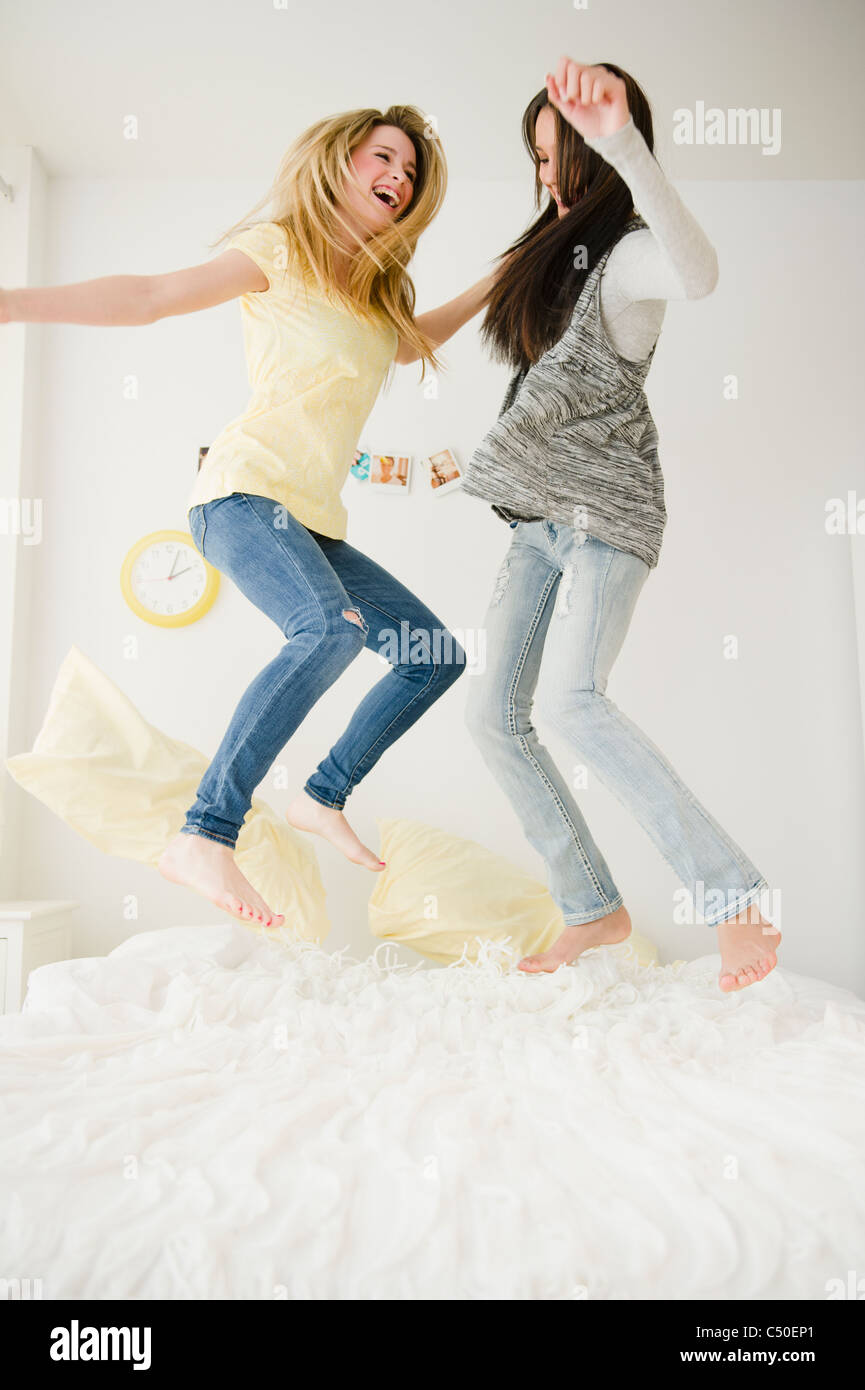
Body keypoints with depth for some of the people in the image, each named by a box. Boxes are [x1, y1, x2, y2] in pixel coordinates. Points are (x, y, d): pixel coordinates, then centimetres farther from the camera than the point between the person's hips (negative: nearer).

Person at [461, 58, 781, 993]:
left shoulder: (630, 254, -7)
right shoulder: (564, 247, 22)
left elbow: (698, 273, -33)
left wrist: (624, 144, -42)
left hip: (607, 513, -9)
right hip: (542, 519, 9)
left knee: (573, 701, -29)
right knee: (493, 713, -2)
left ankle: (738, 901, -21)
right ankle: (593, 908, 5)